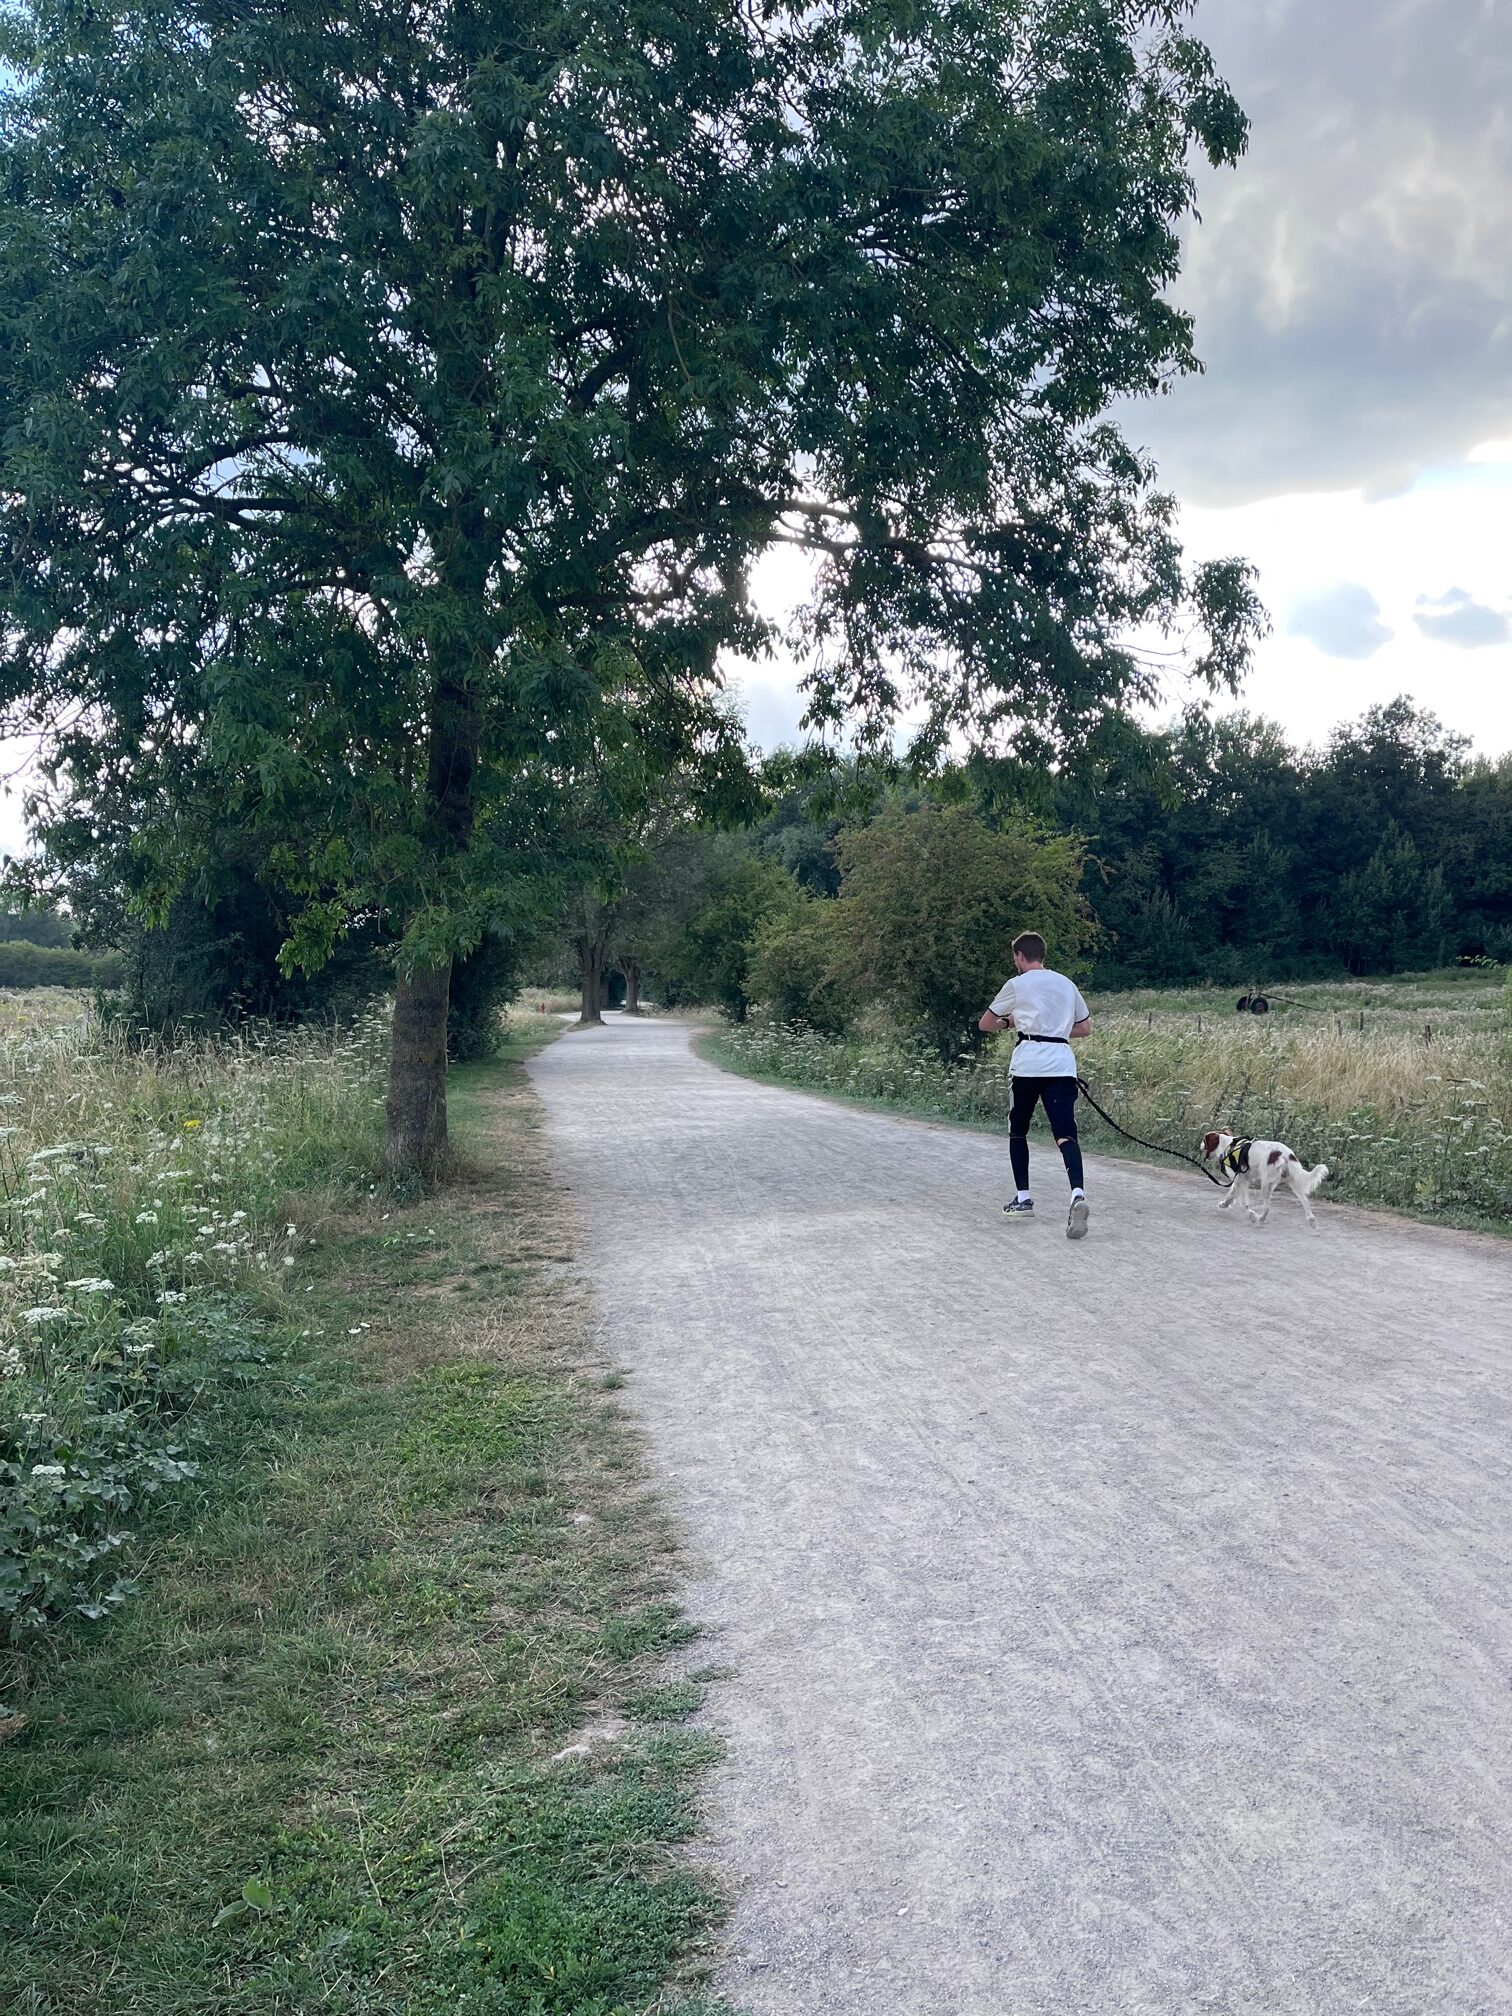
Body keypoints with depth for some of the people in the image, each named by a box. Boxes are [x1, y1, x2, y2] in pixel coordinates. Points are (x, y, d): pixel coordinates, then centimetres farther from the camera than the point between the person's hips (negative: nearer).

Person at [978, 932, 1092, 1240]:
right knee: (1065, 1133, -8)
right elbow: (1085, 1028, 24)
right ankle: (1078, 1194, -31)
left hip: (1028, 1064, -3)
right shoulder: (1067, 984, 17)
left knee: (1017, 1130, 16)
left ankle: (1023, 1199, 16)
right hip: (1062, 1065, 3)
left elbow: (985, 1024, 13)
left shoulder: (1017, 985, 5)